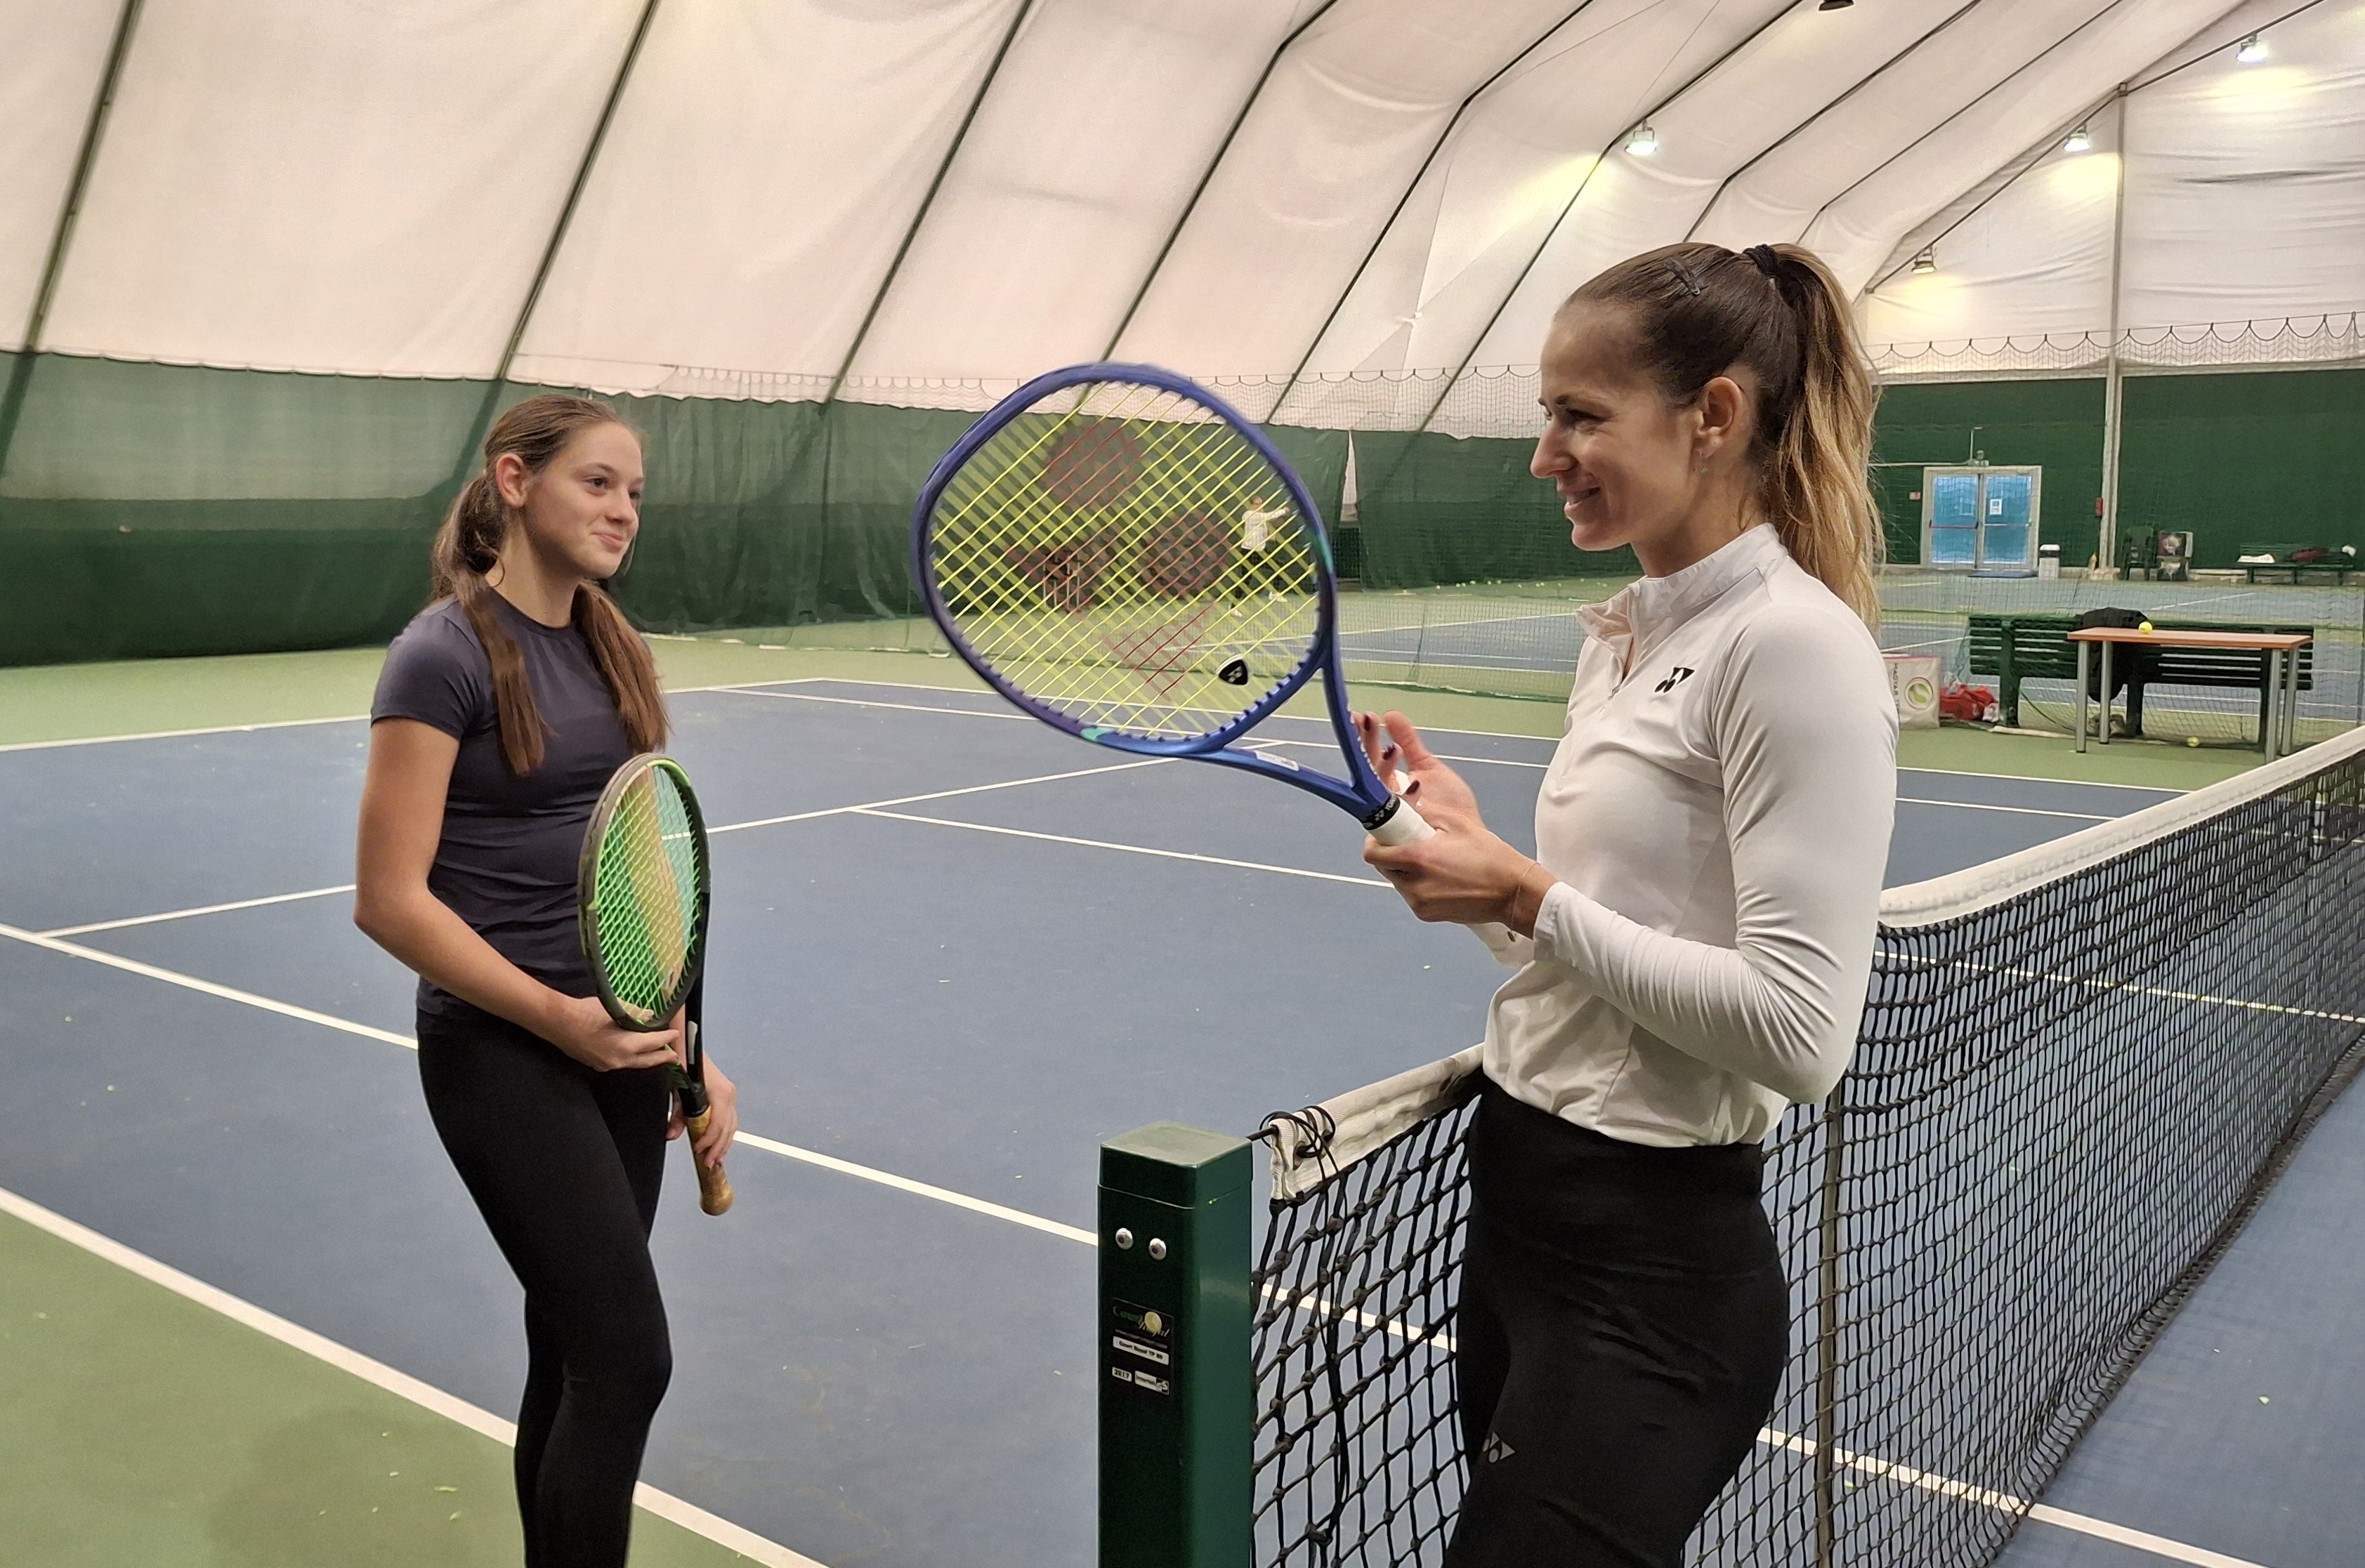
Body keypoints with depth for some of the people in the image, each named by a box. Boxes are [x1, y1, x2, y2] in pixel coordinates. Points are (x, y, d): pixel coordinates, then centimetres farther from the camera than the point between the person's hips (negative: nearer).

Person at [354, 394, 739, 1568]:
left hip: (618, 1039, 7)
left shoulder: (615, 650, 9)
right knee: (629, 1359, -8)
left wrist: (689, 1048, 11)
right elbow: (390, 900, -15)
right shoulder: (444, 656, -13)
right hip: (501, 1047, -7)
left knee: (574, 1357, 14)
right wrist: (558, 1018, -20)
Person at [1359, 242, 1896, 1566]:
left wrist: (1527, 897, -20)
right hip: (1518, 1197, 9)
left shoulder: (1795, 646, -18)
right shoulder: (1628, 632, 9)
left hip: (1653, 1267, -9)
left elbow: (1800, 1032, -23)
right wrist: (1472, 837, 1)